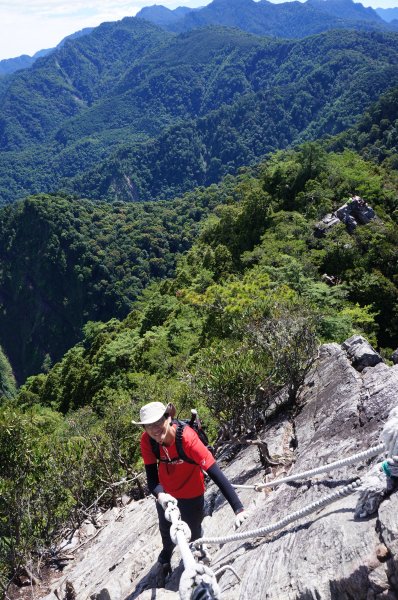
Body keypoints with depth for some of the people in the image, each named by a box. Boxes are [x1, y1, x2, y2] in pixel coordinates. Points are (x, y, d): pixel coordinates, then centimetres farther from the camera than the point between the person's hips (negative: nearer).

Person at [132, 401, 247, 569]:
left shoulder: (187, 437, -38)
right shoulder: (146, 440, -27)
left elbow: (216, 474, -41)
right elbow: (151, 476, -25)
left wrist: (238, 509, -47)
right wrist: (160, 494, -48)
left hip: (192, 495, -3)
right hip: (165, 494, 3)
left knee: (193, 533, 20)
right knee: (166, 530, 28)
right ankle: (167, 552, 63)